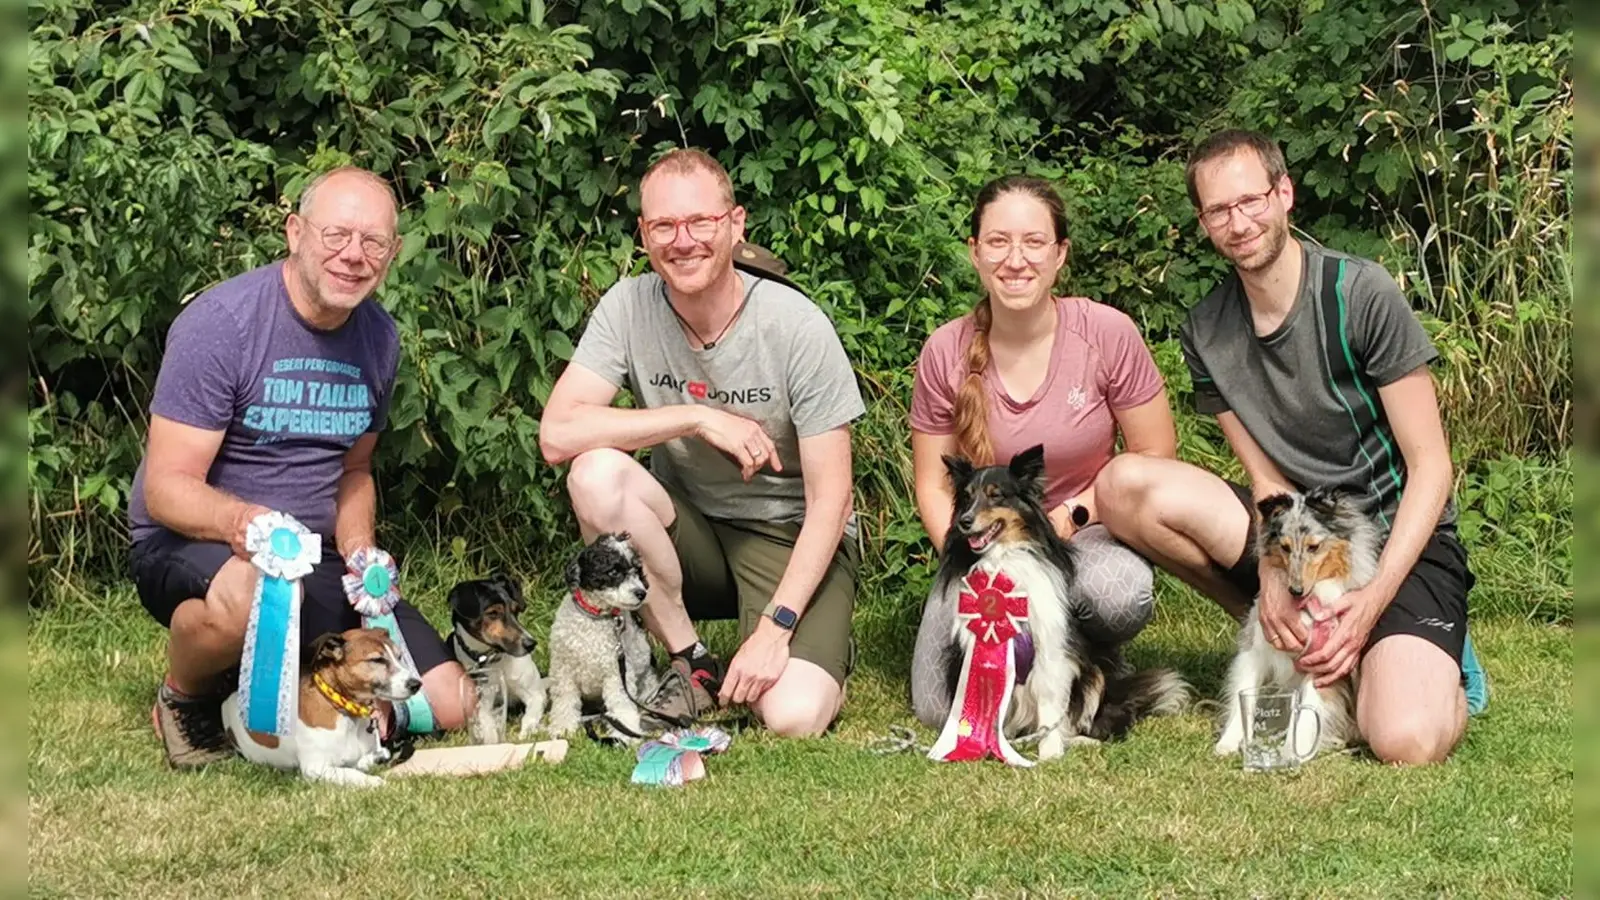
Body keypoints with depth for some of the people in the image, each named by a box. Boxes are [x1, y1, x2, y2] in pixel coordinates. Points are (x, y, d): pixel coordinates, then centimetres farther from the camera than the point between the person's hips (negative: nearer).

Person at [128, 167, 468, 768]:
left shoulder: (378, 339, 5)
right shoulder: (221, 323, -16)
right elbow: (166, 488, -19)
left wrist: (361, 553, -4)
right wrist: (242, 521, -40)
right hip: (188, 545, -6)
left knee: (446, 704, -5)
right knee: (252, 590, -43)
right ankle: (184, 696, -7)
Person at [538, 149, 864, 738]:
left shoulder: (797, 327, -17)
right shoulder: (629, 307, -10)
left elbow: (829, 500, -15)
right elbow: (557, 434, -22)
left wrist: (775, 627, -24)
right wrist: (698, 417, -25)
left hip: (791, 537, -3)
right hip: (690, 531, 3)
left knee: (793, 716, -29)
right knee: (596, 474, -28)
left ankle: (819, 646, 9)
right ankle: (691, 666, -9)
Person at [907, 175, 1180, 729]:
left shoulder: (1108, 334, -11)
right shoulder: (945, 354, -7)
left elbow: (1154, 458, -3)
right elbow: (934, 485, 2)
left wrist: (1072, 517, -13)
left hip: (1089, 532, -1)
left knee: (1119, 595, -39)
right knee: (941, 710, -18)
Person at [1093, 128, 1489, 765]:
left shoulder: (1360, 294, -15)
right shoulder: (1206, 332, 0)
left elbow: (1431, 466, -13)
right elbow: (1268, 479, 1)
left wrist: (1375, 600, -21)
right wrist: (1272, 574, -21)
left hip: (1400, 542, -5)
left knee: (1408, 742, -31)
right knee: (1127, 485, -19)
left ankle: (1430, 656, 7)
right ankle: (1290, 637, -3)